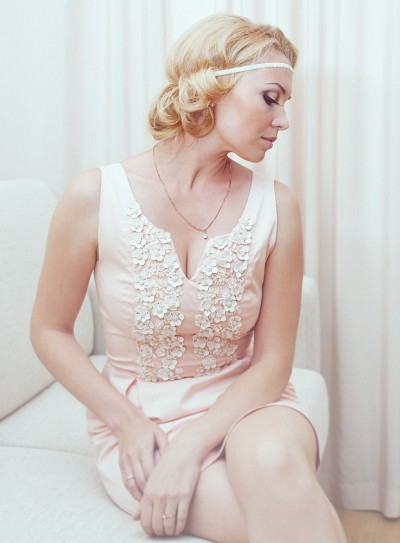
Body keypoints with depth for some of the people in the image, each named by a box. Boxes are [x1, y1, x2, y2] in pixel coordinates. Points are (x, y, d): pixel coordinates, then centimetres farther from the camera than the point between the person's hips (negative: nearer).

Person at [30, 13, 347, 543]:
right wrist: (129, 425, -10)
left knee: (273, 460, -34)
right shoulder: (96, 196, -12)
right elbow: (49, 330, 0)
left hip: (242, 407, 2)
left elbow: (273, 359, -4)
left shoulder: (275, 206, -8)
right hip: (136, 417, -2)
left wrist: (192, 447, -17)